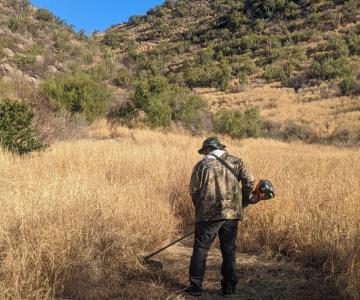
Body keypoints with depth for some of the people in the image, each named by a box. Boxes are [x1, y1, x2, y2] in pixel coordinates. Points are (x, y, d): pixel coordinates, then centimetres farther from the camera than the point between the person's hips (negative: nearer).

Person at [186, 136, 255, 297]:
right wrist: (242, 203, 12)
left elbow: (194, 191, 2)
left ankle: (196, 286, 11)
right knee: (229, 250, 13)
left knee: (200, 249, 8)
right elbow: (249, 181, -1)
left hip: (208, 214, -2)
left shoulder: (201, 165, 2)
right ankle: (229, 287, 18)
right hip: (232, 213, 3)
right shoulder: (236, 162, 8)